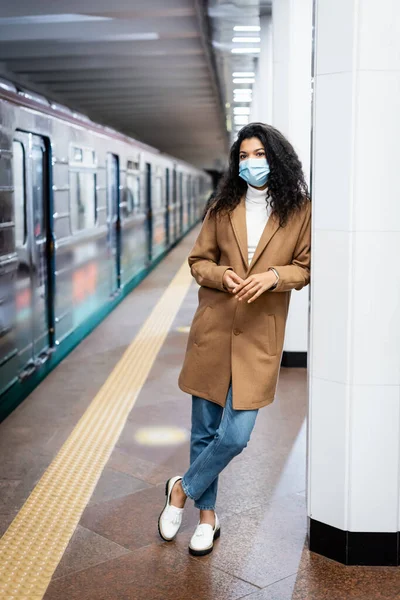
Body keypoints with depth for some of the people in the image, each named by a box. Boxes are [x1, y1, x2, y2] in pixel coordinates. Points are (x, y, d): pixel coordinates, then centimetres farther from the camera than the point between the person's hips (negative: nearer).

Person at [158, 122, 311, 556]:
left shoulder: (299, 211, 1)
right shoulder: (223, 208, 7)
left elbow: (306, 267, 3)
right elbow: (198, 260, 11)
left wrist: (274, 276, -16)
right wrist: (222, 275, -10)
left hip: (259, 337, -2)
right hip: (213, 331, 2)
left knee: (235, 436, -6)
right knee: (205, 431, 10)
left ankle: (184, 488, 21)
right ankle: (207, 515, 29)